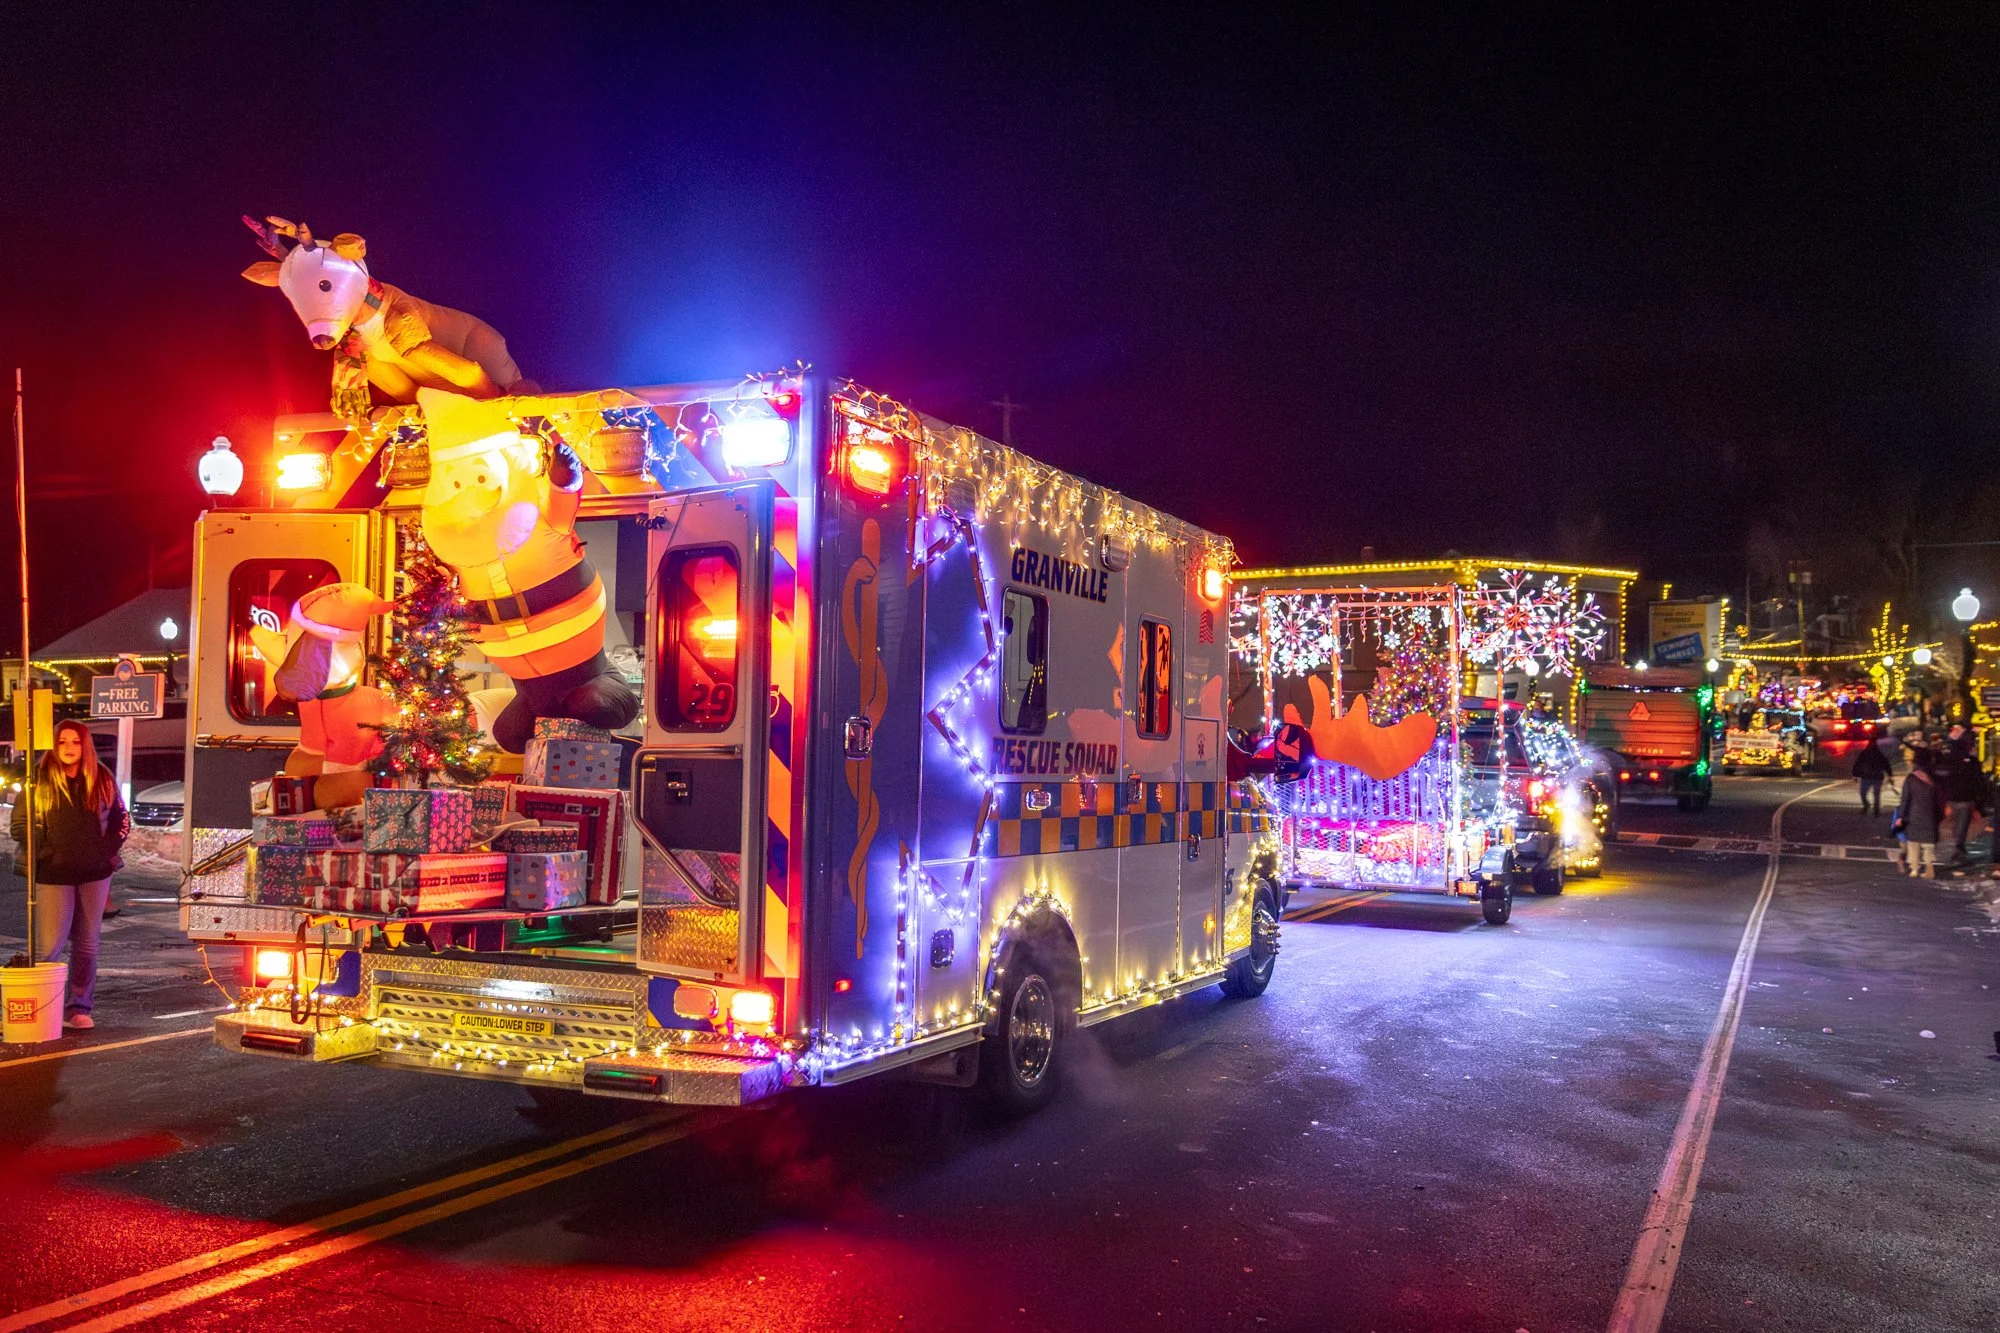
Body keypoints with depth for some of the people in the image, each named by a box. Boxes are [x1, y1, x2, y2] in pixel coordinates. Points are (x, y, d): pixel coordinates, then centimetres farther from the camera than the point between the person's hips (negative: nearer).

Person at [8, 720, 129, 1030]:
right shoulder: (39, 779, -2)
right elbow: (20, 824, -1)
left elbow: (122, 821, 11)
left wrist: (105, 851, -1)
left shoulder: (102, 779, 5)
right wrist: (44, 853, -10)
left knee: (86, 943, 7)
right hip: (54, 876, -3)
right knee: (48, 946, -7)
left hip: (95, 874, 3)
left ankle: (78, 1007, 15)